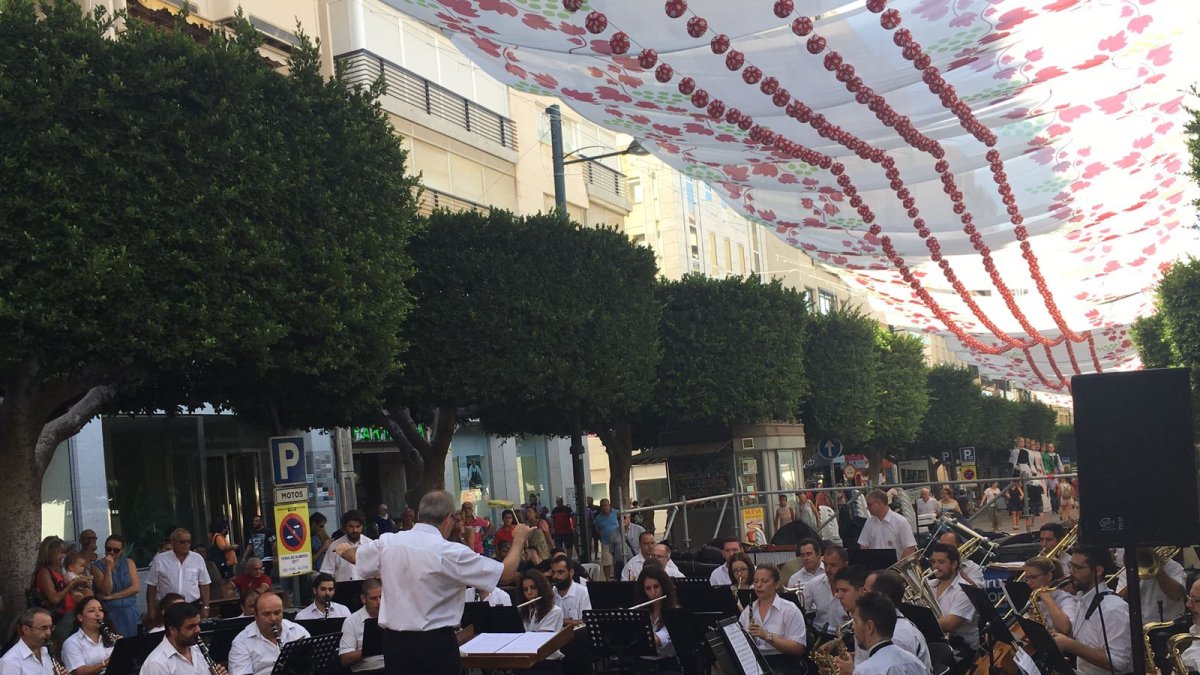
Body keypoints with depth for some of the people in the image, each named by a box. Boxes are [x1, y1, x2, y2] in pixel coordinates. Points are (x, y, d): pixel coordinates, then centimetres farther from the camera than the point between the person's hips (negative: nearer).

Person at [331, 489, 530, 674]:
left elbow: (356, 555, 23)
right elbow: (506, 574, -12)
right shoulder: (450, 552, -17)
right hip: (436, 643, -5)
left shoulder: (387, 542, 0)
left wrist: (344, 550, 48)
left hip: (393, 641, 6)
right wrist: (518, 540, 5)